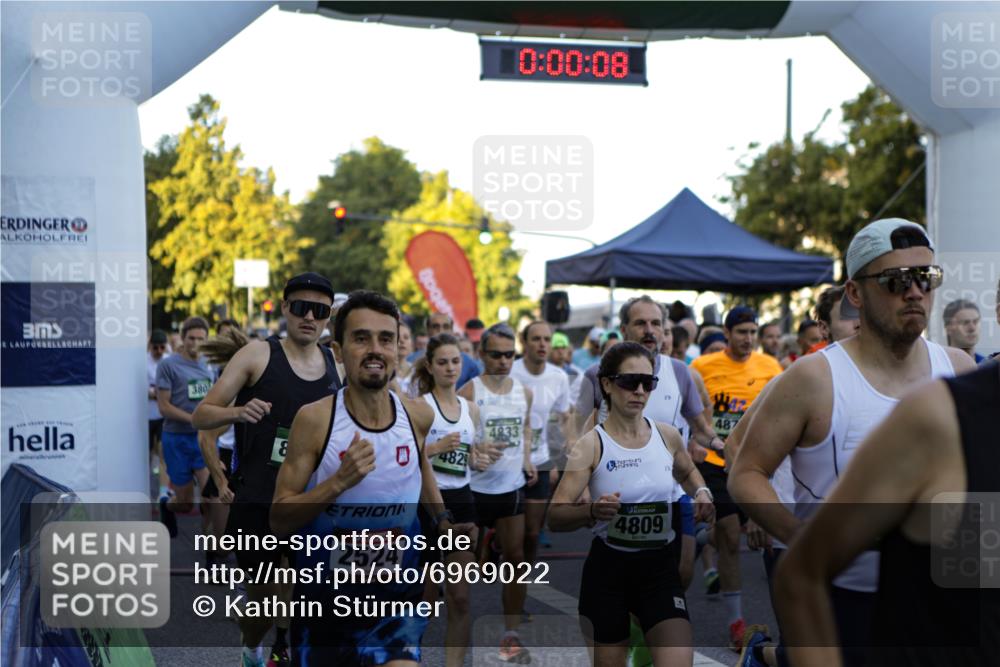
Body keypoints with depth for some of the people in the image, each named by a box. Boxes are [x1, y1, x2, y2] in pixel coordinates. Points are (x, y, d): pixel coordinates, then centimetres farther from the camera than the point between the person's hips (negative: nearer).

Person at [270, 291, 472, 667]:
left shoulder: (418, 415, -4)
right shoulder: (314, 420, -14)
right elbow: (279, 522, -14)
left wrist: (441, 518, 9)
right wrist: (339, 482, -26)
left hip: (396, 596, 2)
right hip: (323, 595, -1)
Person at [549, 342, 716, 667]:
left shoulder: (668, 436, 1)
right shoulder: (591, 445, -10)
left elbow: (687, 472, 25)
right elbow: (554, 517, -17)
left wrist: (701, 493, 3)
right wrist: (592, 511, -37)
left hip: (661, 566, 2)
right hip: (607, 567, -2)